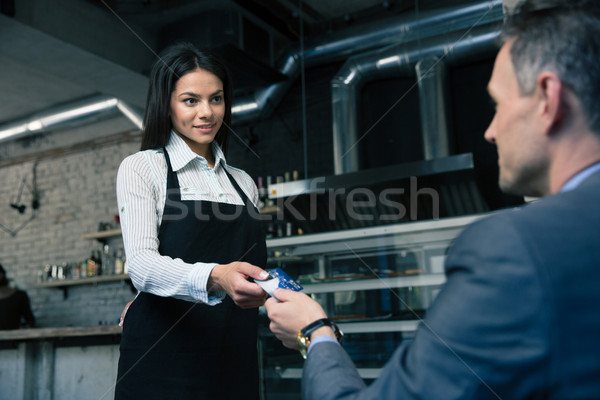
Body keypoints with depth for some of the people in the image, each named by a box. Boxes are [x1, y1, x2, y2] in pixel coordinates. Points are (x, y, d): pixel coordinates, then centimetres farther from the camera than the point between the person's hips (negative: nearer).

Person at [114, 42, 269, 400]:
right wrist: (214, 279, -31)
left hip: (234, 358, 5)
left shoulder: (244, 183, 16)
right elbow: (142, 264, -14)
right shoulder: (142, 168, 0)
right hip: (164, 355, -4)